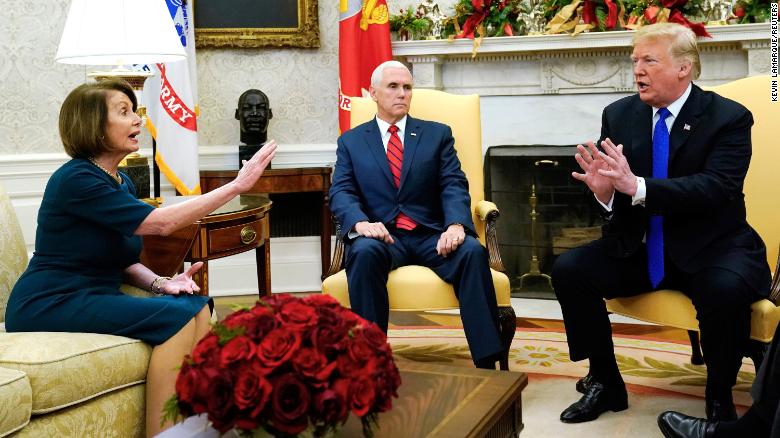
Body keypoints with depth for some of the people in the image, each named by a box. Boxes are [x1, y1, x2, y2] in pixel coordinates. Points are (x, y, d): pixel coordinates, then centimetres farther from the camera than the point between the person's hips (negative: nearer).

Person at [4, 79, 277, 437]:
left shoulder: (122, 182, 11)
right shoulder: (75, 179, -16)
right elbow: (162, 222, -22)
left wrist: (161, 283, -6)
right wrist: (238, 184, -21)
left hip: (94, 298, 8)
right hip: (50, 307, -8)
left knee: (196, 306, -11)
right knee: (176, 316, -22)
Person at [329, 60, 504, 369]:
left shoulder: (438, 134, 16)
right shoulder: (351, 141, 15)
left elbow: (454, 185, 3)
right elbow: (341, 192, 2)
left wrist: (456, 224, -19)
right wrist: (361, 223, -21)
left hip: (431, 235, 1)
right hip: (382, 236, -1)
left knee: (472, 251, -30)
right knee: (365, 252, -36)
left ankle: (487, 364, -29)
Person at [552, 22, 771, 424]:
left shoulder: (729, 118, -9)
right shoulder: (618, 115, 2)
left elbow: (716, 188, -24)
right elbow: (615, 191, 2)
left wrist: (637, 186, -37)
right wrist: (603, 190, -25)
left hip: (709, 249, -4)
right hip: (637, 249, 4)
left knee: (726, 289, -35)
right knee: (569, 269, -17)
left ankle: (719, 396, -7)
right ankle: (606, 383, 1)